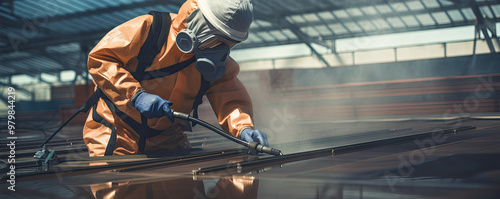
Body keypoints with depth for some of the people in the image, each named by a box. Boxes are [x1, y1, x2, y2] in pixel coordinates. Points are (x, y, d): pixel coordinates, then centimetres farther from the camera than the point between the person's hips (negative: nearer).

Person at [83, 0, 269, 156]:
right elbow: (99, 58, -19)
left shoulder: (220, 63, -5)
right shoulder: (147, 28, -18)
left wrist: (243, 127, -37)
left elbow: (230, 99, -15)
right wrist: (135, 95, -31)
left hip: (166, 141, 4)